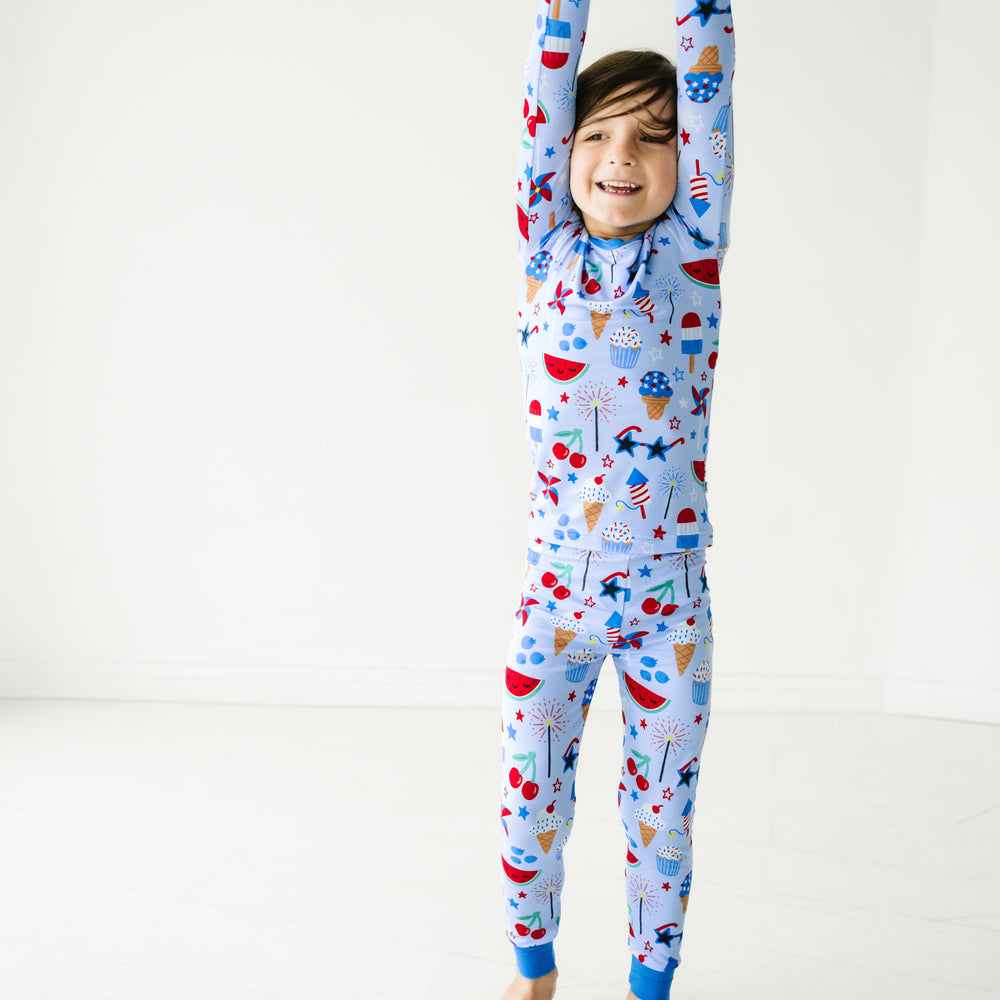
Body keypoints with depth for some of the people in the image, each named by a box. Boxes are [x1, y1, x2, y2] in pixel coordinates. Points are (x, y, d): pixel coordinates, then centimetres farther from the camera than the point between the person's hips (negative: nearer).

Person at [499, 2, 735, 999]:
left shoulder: (691, 248, -1)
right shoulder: (548, 244, 2)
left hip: (668, 599, -1)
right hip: (553, 591, 1)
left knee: (661, 813, 13)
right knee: (529, 802, 13)